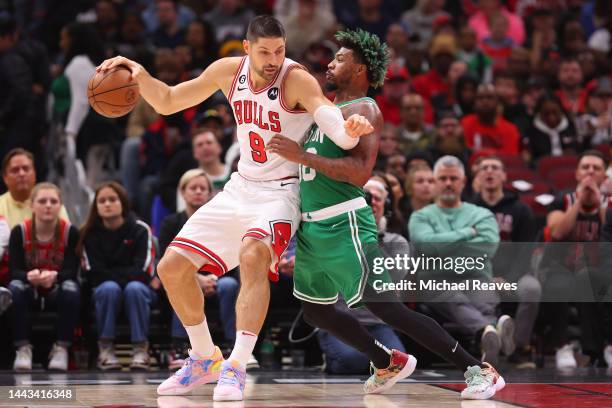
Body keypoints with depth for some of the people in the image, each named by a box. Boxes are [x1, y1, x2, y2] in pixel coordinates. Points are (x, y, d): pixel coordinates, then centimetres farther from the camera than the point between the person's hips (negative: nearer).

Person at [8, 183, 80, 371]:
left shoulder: (71, 232, -13)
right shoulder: (19, 232, -11)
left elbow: (72, 271, -18)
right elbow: (14, 270, -17)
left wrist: (54, 276, -42)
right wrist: (29, 276, -41)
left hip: (57, 290, 0)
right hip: (30, 290, 1)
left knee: (71, 288, -34)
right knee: (15, 287, -33)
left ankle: (61, 348, -21)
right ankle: (23, 348, -23)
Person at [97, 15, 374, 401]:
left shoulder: (298, 80, -20)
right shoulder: (229, 71, -2)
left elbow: (339, 133, -34)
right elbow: (168, 102, 9)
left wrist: (351, 129, -59)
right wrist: (140, 75, -9)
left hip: (281, 192, -7)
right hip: (240, 188, 7)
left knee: (253, 255, -36)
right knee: (173, 267, 5)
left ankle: (236, 368, -32)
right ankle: (205, 360, 24)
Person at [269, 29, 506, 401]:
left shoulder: (364, 110, -11)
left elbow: (360, 172, -25)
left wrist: (303, 156, -27)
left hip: (344, 226, -9)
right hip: (312, 227, 9)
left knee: (387, 307, -11)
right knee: (317, 311, 16)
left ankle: (479, 371, -7)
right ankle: (389, 364, 32)